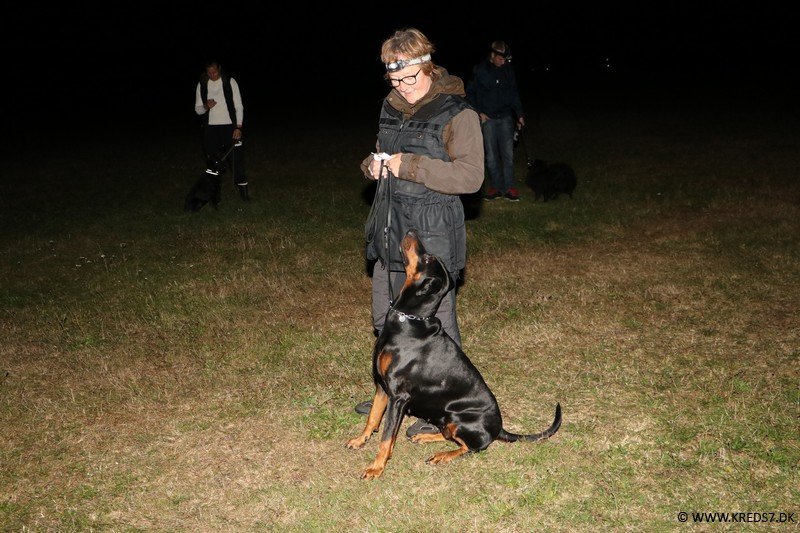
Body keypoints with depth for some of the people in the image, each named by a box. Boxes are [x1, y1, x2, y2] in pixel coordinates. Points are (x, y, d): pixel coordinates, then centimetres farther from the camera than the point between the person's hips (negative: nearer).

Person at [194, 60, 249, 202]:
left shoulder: (230, 82, -3)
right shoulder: (202, 85, 3)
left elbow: (239, 106, -3)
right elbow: (197, 110, 8)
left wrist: (238, 127, -12)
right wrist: (206, 107, -16)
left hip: (229, 126, -2)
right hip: (210, 128, 2)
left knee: (237, 157, -6)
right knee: (212, 160, 4)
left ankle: (242, 186, 5)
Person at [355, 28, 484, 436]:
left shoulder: (456, 113, -13)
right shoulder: (392, 107, 10)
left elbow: (470, 176, -21)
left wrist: (410, 166, -24)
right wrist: (373, 165, -1)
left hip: (432, 235, -8)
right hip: (390, 231, 8)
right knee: (387, 320, 19)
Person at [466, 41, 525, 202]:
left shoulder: (508, 70, 5)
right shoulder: (479, 70, -3)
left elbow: (514, 94, 13)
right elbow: (470, 93, 4)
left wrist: (519, 114, 7)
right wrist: (479, 112, -4)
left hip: (505, 117, 2)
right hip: (487, 118, -2)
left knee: (508, 153, -2)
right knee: (491, 155, 1)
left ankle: (508, 188, 2)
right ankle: (496, 187, 10)